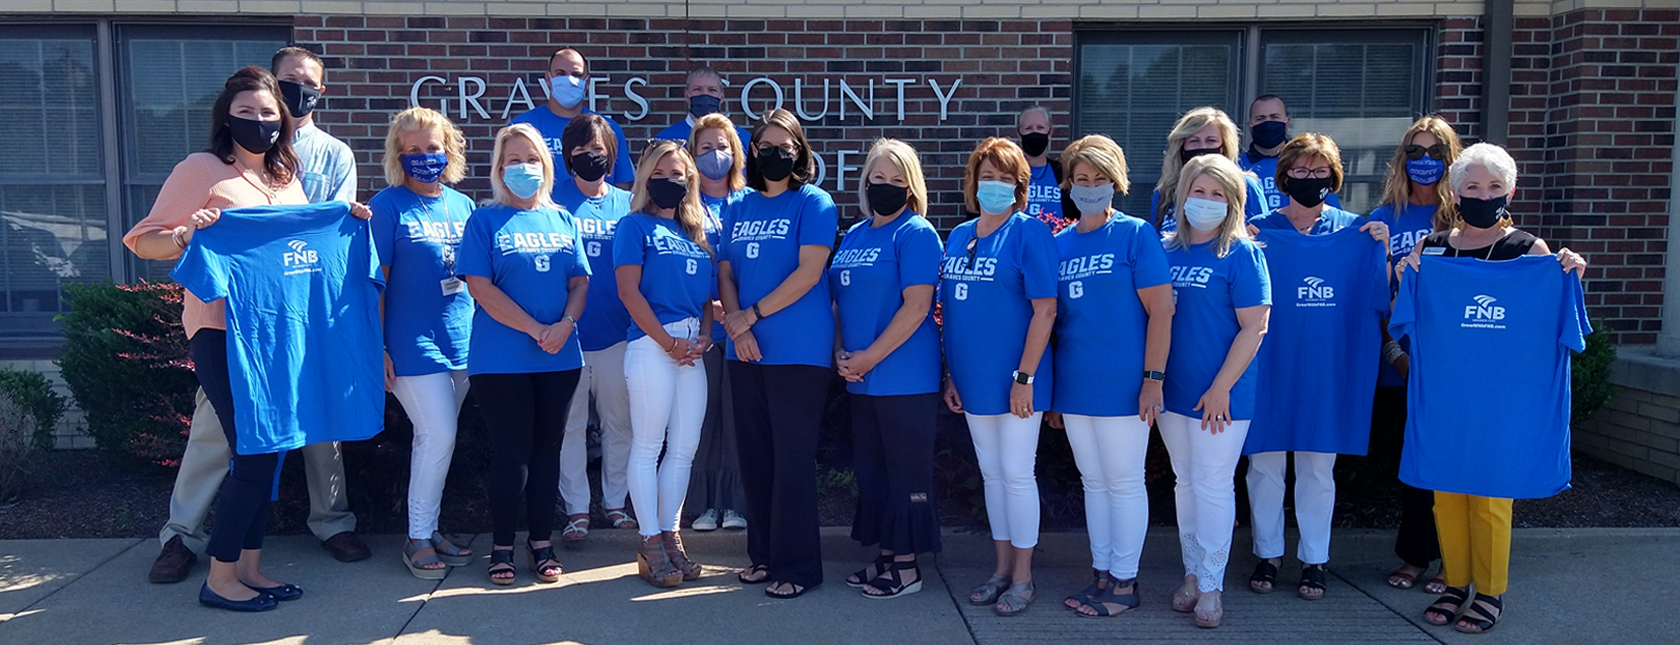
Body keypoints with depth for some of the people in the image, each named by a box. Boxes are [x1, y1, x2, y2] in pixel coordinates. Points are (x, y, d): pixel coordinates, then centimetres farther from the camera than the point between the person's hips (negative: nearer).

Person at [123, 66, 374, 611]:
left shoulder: (288, 179, 16)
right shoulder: (201, 169, -3)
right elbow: (143, 241, -4)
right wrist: (184, 235, -25)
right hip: (222, 331, -6)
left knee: (266, 449, 10)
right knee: (253, 452, -8)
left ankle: (249, 566, 21)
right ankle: (220, 578, 6)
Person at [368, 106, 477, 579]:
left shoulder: (463, 205, 11)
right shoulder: (389, 206, -5)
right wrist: (377, 347, -11)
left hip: (462, 341, 5)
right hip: (413, 343, -5)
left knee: (433, 439, 12)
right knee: (439, 437, -9)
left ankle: (429, 529, 23)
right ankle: (418, 539, 6)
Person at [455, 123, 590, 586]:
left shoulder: (562, 220, 12)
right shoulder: (485, 221, 0)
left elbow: (580, 281, 8)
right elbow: (480, 287, -9)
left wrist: (565, 324, -11)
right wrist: (536, 329, -15)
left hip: (559, 357, 4)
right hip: (501, 360, -4)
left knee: (547, 448, 9)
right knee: (510, 452, 0)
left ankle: (542, 543, 20)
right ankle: (502, 547, 14)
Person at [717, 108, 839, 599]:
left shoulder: (814, 204, -2)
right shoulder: (738, 208, 13)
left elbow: (807, 274, -12)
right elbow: (725, 273, 11)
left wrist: (750, 315, -10)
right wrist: (735, 323, -7)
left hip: (798, 351, -5)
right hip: (746, 350, 5)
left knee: (792, 458, -2)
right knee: (754, 455, 10)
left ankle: (797, 564, 7)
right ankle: (763, 554, 23)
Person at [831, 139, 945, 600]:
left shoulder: (916, 234, -9)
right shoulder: (853, 236, 14)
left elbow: (916, 307, -16)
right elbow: (839, 301, 17)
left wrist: (869, 357, -15)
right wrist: (841, 353, 1)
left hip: (905, 379, -8)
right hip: (861, 378, 8)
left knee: (906, 472, 1)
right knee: (871, 469, 14)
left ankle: (906, 567, 12)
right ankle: (884, 557, 26)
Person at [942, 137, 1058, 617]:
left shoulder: (1029, 235, -9)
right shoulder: (958, 237, 10)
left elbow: (1045, 310, -14)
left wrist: (1024, 376, -18)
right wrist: (951, 373, 10)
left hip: (1013, 380, -6)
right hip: (973, 380, 6)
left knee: (1016, 474, 1)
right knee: (991, 474, 14)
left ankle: (1023, 577, 15)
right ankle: (1002, 568, 27)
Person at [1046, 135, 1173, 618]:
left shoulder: (1136, 234, -5)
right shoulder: (1060, 244, 9)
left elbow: (1161, 310, -9)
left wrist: (1153, 378, -14)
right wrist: (1046, 387, 11)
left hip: (1121, 385, -5)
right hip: (1074, 387, 5)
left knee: (1123, 482, 4)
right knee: (1093, 482, 14)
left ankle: (1125, 582, 16)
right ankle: (1102, 573, 26)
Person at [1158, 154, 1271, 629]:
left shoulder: (1241, 254, -9)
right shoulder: (1167, 251, 6)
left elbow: (1254, 327, -13)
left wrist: (1220, 388, -16)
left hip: (1220, 396, -5)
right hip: (1173, 390, 5)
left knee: (1213, 486, 2)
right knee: (1185, 482, 14)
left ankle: (1211, 585, 14)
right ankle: (1192, 572, 28)